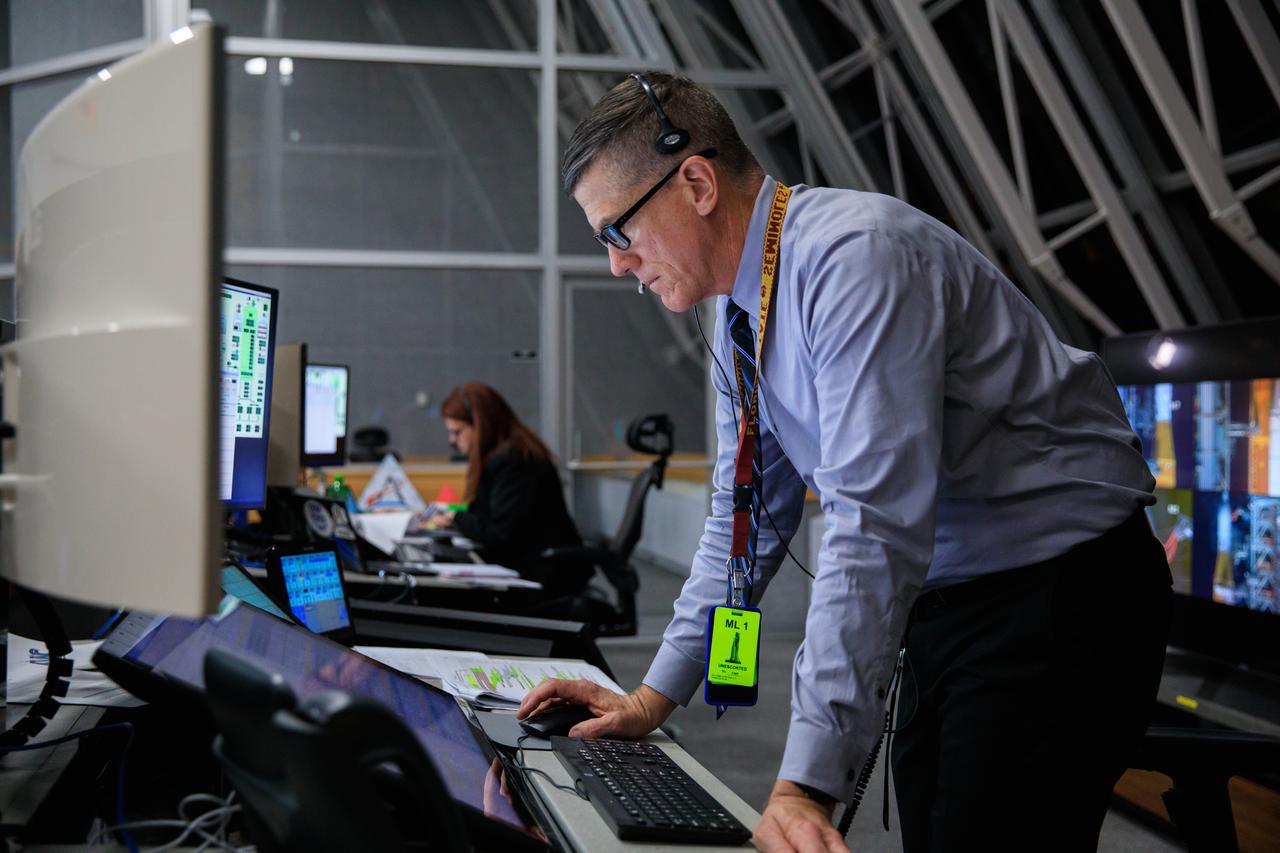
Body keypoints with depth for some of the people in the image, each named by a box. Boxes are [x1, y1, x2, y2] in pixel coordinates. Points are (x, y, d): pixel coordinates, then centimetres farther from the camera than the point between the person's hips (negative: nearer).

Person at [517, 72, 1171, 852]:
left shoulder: (854, 256, -22)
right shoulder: (743, 313, 6)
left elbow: (875, 525, -30)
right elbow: (748, 518, 14)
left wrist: (808, 785, -32)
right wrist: (655, 698, 9)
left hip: (1056, 599, -8)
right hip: (942, 604, 8)